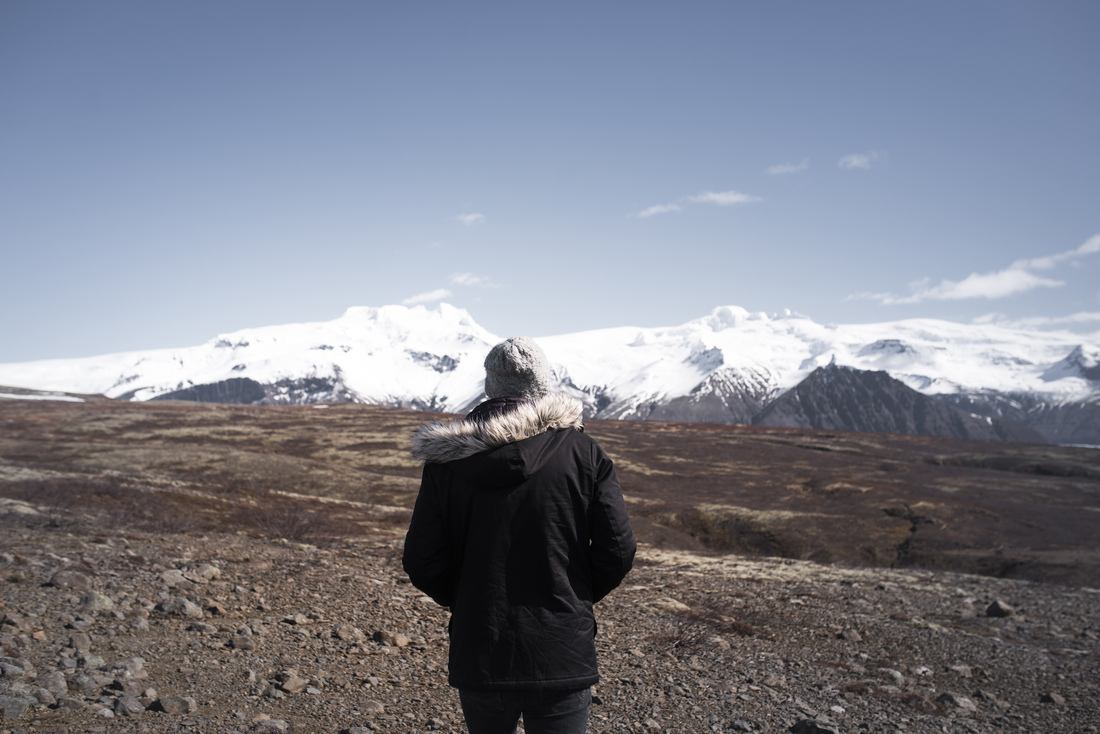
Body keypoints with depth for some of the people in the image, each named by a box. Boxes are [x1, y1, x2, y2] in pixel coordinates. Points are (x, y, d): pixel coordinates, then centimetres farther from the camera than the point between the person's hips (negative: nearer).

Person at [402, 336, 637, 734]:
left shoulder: (448, 457, -5)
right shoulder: (584, 452, -6)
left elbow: (421, 559, -4)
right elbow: (618, 550, -8)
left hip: (479, 655, 2)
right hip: (563, 656, -1)